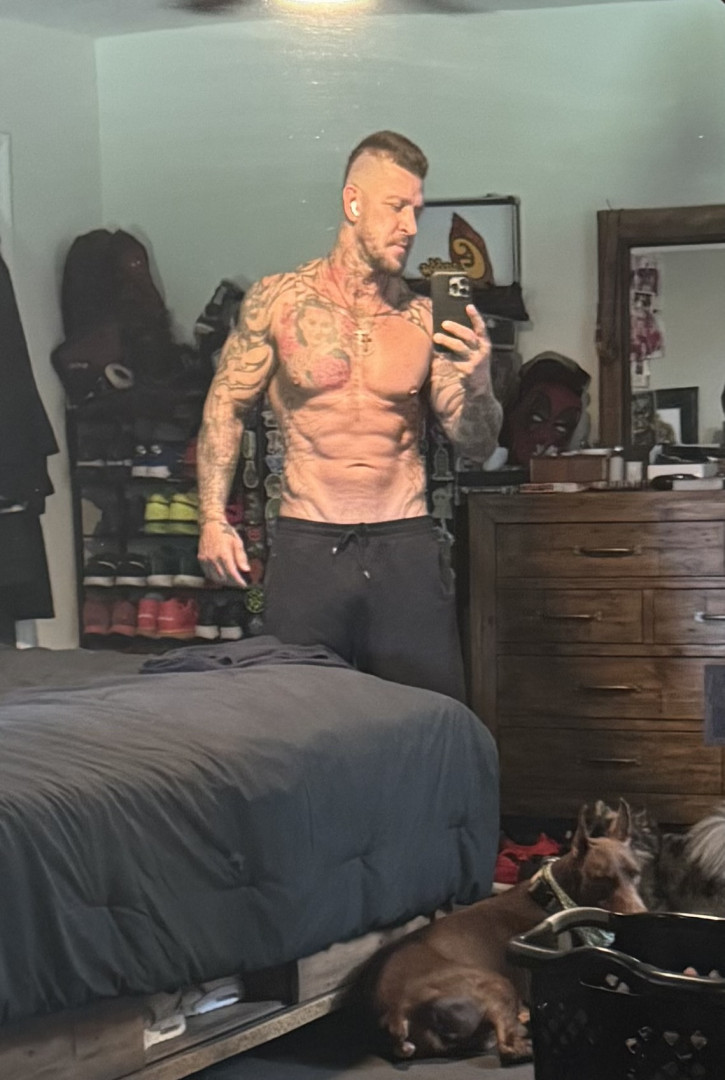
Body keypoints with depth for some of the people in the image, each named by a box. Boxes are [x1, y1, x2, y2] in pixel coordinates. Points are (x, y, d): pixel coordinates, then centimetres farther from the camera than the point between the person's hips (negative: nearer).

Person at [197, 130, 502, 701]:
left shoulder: (426, 318, 3)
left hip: (407, 548, 1)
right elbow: (226, 404, 9)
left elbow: (477, 446, 5)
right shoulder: (278, 300, 1)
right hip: (307, 548, -1)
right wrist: (213, 518, 1)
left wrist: (477, 385, -16)